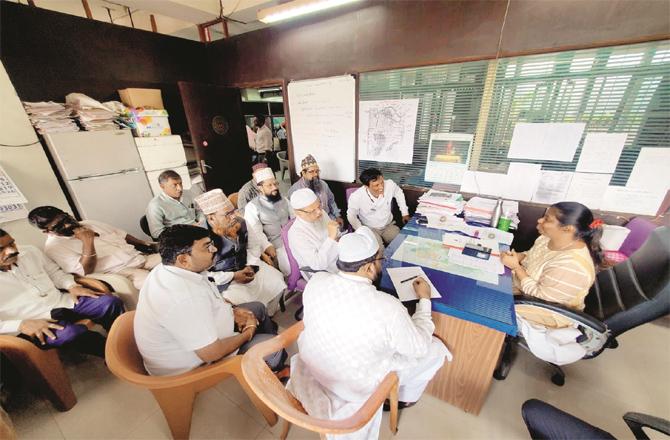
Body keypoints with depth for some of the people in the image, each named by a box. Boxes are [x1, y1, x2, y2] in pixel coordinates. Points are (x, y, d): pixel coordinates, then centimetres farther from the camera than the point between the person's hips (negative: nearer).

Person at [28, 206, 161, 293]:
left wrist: (145, 244, 10)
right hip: (119, 272, -7)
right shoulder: (54, 247, -1)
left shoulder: (89, 224, 16)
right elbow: (86, 272, -12)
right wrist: (88, 242, -19)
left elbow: (122, 234, 24)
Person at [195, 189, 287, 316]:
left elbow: (253, 246, 4)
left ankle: (267, 317, 25)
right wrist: (232, 276, -22)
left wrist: (251, 266, -10)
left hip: (245, 267, 6)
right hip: (223, 280, -6)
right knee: (245, 301, -27)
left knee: (276, 279, 2)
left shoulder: (240, 223, -11)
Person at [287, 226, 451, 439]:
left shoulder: (315, 281, -21)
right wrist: (424, 299, -3)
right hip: (357, 388, -4)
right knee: (435, 349, 14)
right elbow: (420, 347, -14)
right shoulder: (388, 308, -34)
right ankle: (406, 398, 40)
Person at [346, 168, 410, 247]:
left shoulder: (389, 184, -18)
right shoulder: (356, 197, -27)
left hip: (389, 225, 4)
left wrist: (405, 213, 9)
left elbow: (399, 193, 6)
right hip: (370, 229, -3)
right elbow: (351, 216, -9)